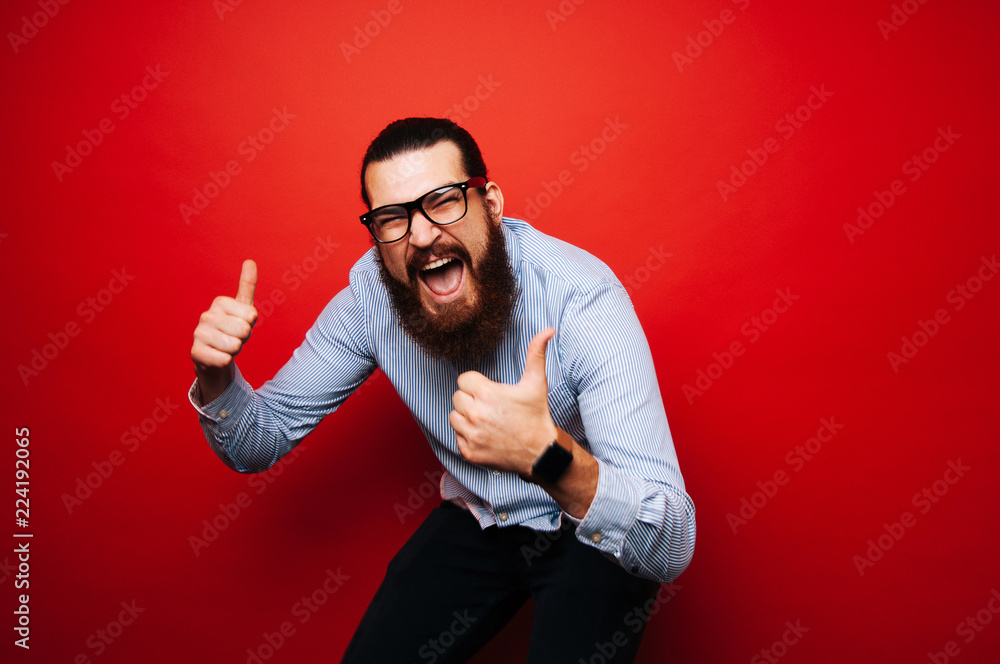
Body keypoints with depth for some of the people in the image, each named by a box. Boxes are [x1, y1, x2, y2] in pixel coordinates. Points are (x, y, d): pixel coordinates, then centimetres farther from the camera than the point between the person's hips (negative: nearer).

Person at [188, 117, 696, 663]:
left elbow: (672, 547, -34)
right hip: (476, 521, 3)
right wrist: (216, 376, -27)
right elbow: (261, 445, -5)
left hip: (595, 534, -3)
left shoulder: (582, 296, -30)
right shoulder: (371, 293, -15)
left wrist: (549, 455, -52)